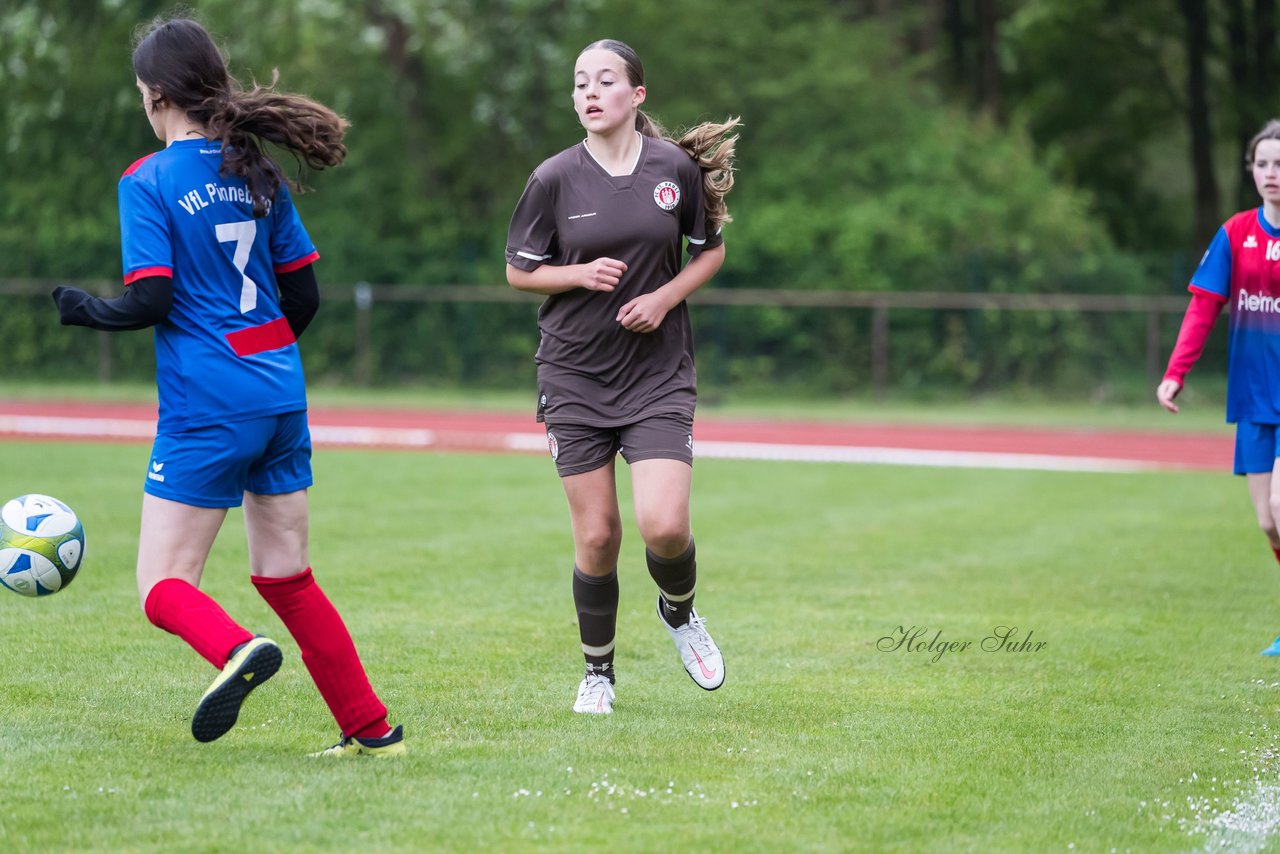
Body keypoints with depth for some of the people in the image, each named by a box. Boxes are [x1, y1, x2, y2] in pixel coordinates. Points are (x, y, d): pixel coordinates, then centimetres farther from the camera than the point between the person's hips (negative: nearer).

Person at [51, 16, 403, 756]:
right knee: (286, 577, 17)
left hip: (205, 408, -6)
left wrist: (87, 311, 4)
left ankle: (236, 650, -31)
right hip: (280, 396, 6)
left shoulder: (148, 181, -8)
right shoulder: (258, 173, 9)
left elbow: (151, 299, -15)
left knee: (164, 587, 0)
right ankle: (373, 730, 16)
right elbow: (303, 294, 12)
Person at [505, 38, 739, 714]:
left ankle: (679, 612, 20)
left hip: (658, 373, 0)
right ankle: (598, 671, 22)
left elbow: (710, 250, 12)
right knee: (596, 538, 0)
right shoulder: (554, 179, -4)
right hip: (575, 376, 0)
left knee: (664, 527, -14)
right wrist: (583, 274, -14)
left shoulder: (677, 168, -2)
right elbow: (519, 271, 4)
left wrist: (664, 297, -6)